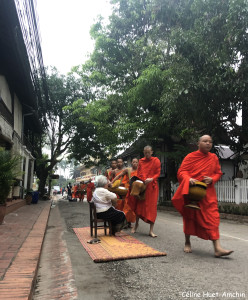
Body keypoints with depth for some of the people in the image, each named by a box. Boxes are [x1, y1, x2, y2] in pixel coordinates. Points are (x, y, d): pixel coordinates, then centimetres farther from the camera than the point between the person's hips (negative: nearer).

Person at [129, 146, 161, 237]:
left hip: (151, 186, -3)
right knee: (139, 205, 8)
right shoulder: (141, 161, 12)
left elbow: (158, 173, -3)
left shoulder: (156, 160, 2)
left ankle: (151, 230, 0)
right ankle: (136, 224, 30)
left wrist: (151, 179, -20)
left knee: (151, 207, -4)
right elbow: (138, 173, 13)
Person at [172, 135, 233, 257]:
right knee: (189, 217, 9)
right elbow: (181, 172, -6)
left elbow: (218, 173, 13)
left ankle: (217, 248, -8)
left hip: (207, 193, 2)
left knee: (212, 217, -8)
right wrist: (189, 179, -27)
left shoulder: (214, 158, 7)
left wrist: (212, 179, -9)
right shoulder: (190, 157, -3)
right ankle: (187, 243, 28)